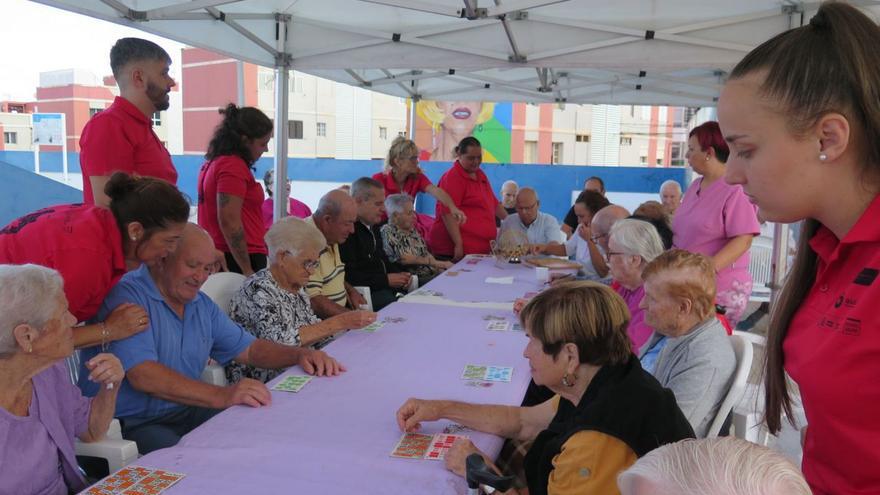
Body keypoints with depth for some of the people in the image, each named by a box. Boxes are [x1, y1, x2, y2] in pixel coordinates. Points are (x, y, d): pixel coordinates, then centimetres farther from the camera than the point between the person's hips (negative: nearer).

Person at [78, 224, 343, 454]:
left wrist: (299, 354, -2)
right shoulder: (127, 296, -15)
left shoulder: (202, 305, 12)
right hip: (128, 424, -7)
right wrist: (221, 396, -36)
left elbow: (248, 348, 17)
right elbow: (143, 375, -26)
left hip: (186, 411, 8)